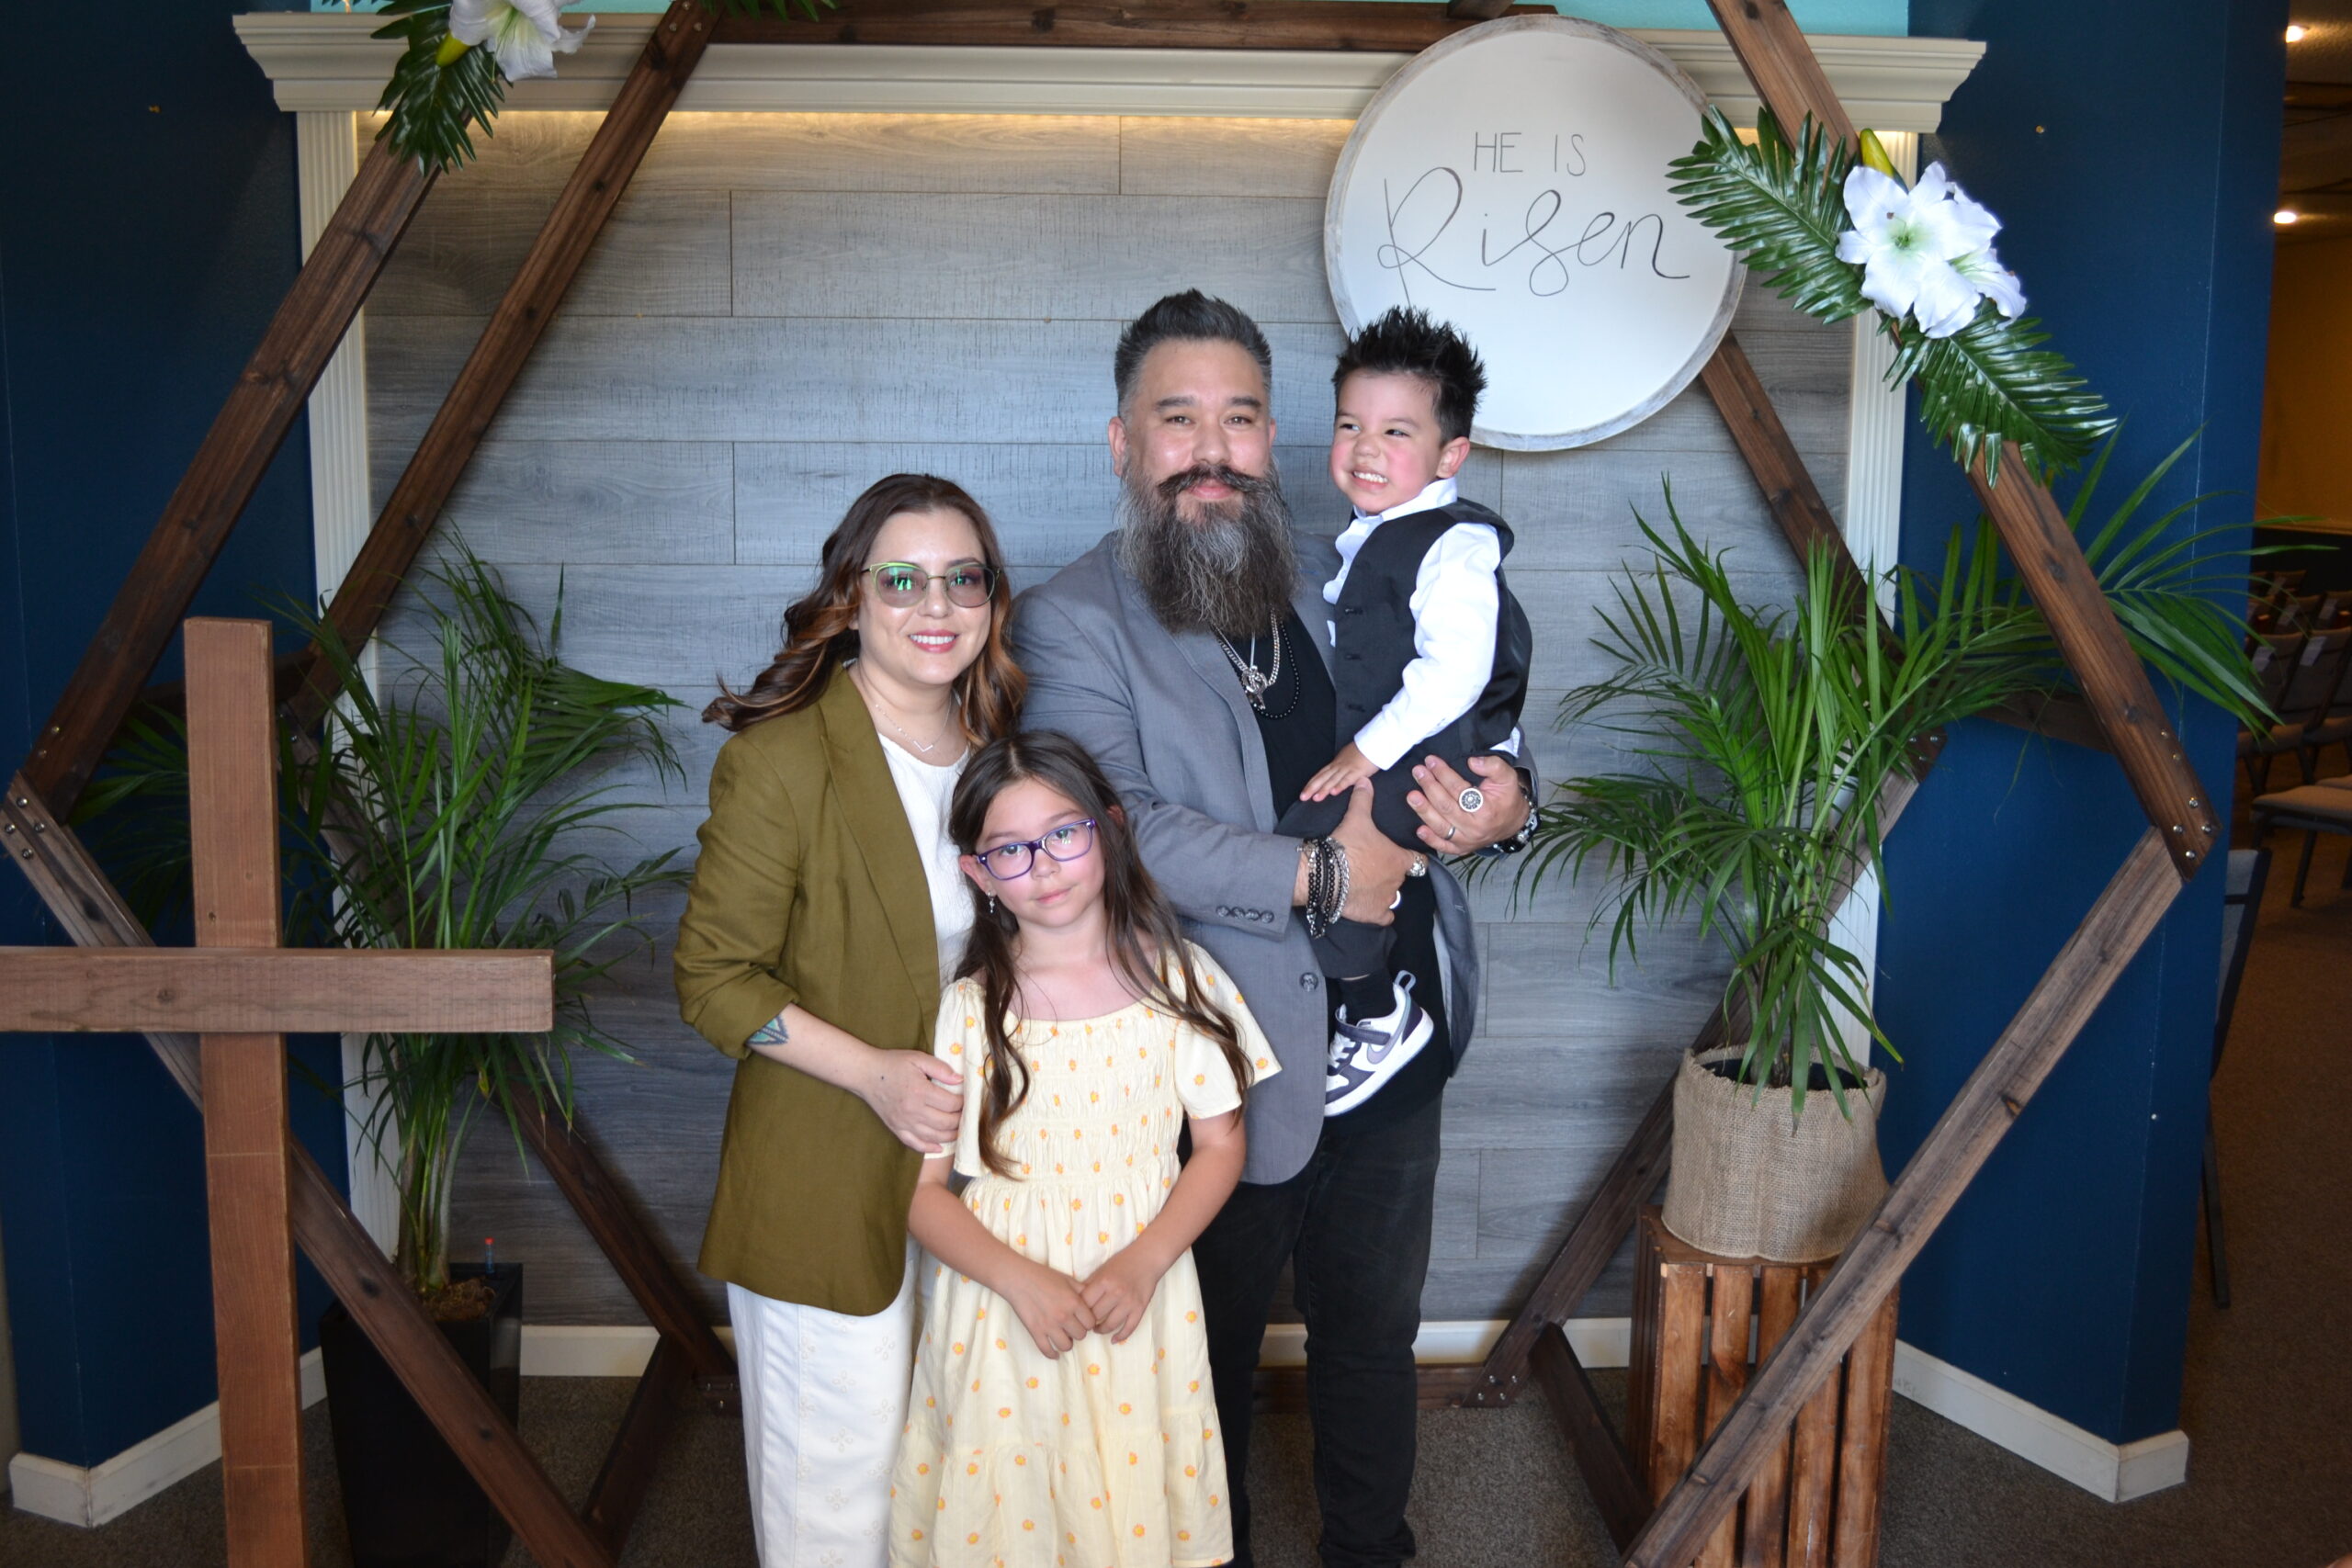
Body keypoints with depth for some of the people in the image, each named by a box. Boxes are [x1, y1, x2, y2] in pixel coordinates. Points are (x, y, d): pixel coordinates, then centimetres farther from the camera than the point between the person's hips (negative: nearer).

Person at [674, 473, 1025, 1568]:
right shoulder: (778, 762, -14)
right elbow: (713, 979, -13)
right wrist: (873, 1071, -21)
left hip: (975, 1164, 6)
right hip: (824, 1179, -5)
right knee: (844, 1460, 5)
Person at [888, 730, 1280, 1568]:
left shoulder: (1177, 978, -4)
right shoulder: (969, 1006, -8)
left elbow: (1220, 1145, 0)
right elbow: (920, 1187, -6)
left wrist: (1141, 1264, -14)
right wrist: (1022, 1280, -20)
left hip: (1138, 1302, 1)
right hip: (1001, 1313, 0)